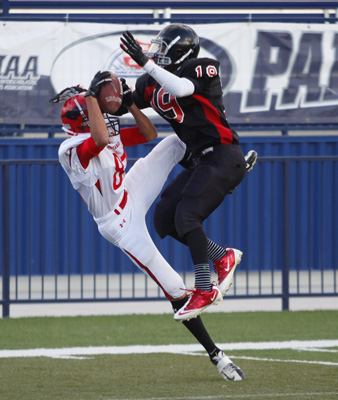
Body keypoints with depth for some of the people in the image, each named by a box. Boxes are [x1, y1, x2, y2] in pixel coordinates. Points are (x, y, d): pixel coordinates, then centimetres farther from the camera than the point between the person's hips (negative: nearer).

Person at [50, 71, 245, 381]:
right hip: (121, 223, -8)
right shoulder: (71, 149, -23)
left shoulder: (111, 133, 3)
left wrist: (130, 102, -1)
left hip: (134, 192, 8)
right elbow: (101, 140, -43)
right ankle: (215, 355, -5)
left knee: (178, 142, -1)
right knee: (174, 289, -10)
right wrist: (92, 93, -36)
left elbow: (149, 133, 10)